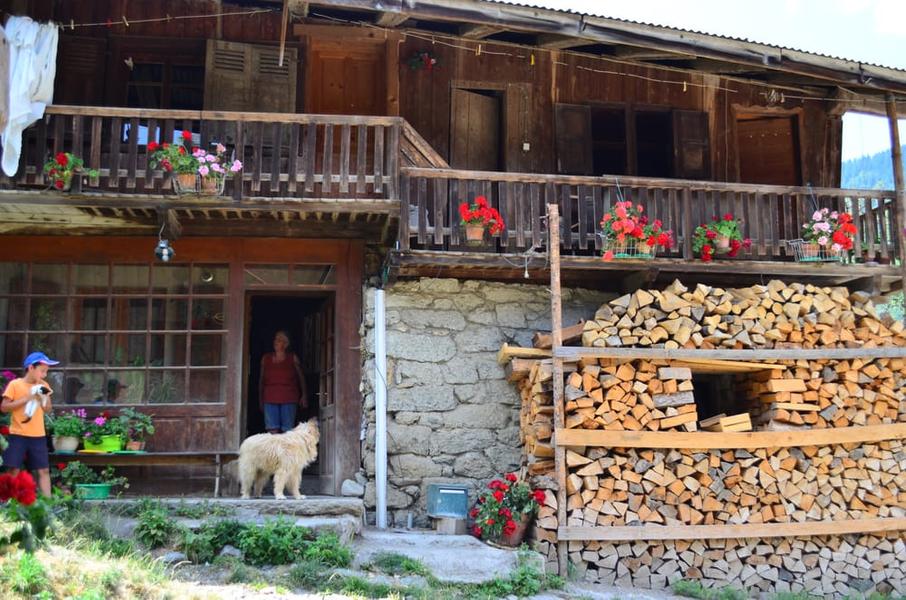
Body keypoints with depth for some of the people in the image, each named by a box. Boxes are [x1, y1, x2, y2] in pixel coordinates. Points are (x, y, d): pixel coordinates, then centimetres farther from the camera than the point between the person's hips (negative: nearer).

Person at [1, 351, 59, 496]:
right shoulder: (15, 384, -5)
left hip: (38, 435, 4)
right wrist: (27, 398, -16)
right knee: (14, 470, 1)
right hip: (18, 435, -4)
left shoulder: (43, 386, 8)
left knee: (44, 470, 1)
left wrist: (46, 398, -7)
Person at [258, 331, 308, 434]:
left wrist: (304, 396, 3)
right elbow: (261, 379, 16)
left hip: (288, 398, -1)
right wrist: (260, 398, 13)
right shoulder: (266, 358, 13)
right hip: (270, 398, 1)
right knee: (272, 430, -6)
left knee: (287, 430, -4)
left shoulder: (293, 358, 7)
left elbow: (301, 378, 9)